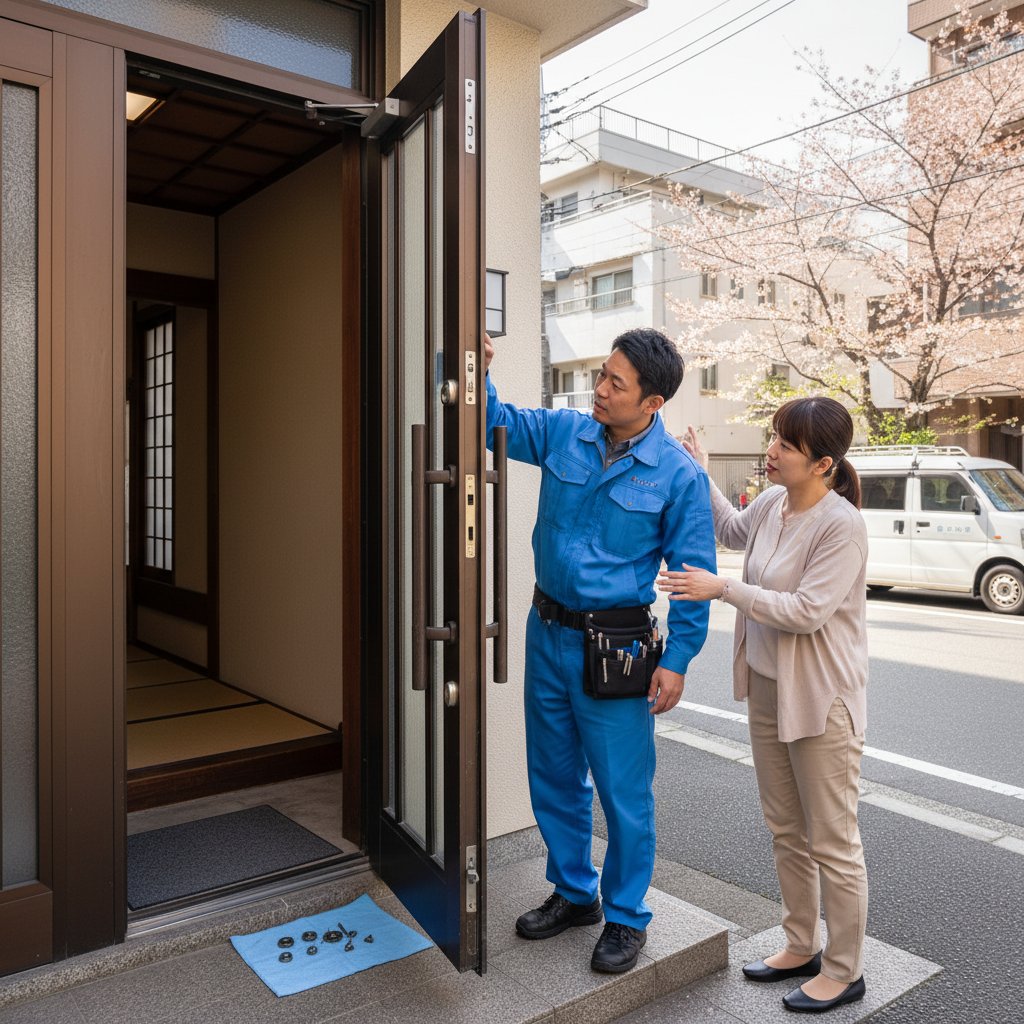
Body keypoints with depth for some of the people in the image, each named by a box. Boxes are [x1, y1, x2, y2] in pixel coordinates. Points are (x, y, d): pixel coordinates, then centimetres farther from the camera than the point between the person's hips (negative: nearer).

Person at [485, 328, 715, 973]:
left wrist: (676, 661, -11)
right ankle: (574, 893, 38)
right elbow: (499, 424, 10)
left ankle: (626, 916, 27)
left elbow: (695, 575, -8)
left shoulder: (680, 475, -11)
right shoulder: (562, 433, 0)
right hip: (548, 630, 5)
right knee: (554, 775, 17)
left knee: (623, 791, 4)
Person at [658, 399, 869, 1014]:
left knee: (832, 843, 8)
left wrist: (722, 589, -24)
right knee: (786, 831, 20)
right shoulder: (773, 503, 2)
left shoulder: (841, 525, -21)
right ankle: (803, 947, 39)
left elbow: (806, 612, -26)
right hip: (767, 687, 8)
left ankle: (845, 971, 28)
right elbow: (733, 530, 24)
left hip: (821, 699, -8)